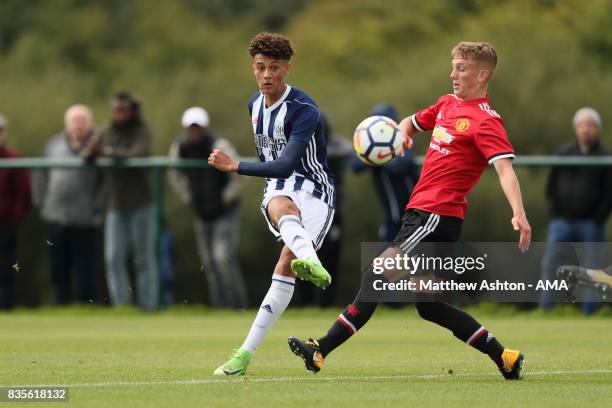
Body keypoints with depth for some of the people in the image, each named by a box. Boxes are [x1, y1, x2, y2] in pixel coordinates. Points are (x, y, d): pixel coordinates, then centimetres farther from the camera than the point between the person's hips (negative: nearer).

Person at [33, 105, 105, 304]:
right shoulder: (54, 145, 12)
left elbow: (107, 181, -6)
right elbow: (42, 176, 17)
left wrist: (98, 208, -10)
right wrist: (41, 203, 9)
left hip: (85, 222, -4)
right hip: (55, 220, 4)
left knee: (85, 272, -3)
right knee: (58, 271, 9)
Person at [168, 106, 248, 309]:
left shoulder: (219, 146, -20)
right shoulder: (179, 148, -2)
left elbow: (239, 173, -20)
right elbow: (175, 175, 18)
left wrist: (227, 197, -16)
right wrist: (188, 198, 9)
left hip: (225, 212, -6)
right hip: (202, 214, 6)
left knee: (224, 258, -18)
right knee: (209, 262, 5)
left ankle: (239, 306, -13)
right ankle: (219, 307, 11)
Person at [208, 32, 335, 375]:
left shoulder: (304, 110, -18)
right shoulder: (255, 105, 9)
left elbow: (286, 165, -29)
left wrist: (234, 166, -34)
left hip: (313, 188, -3)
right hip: (277, 188, 3)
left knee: (285, 269, -23)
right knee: (282, 208, -38)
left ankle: (247, 353, -31)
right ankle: (311, 262, -68)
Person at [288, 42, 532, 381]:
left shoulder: (485, 121, -9)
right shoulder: (447, 104, 16)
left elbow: (504, 166, -21)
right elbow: (412, 122, 32)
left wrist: (519, 213, -36)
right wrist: (402, 133, 6)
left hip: (437, 215, -9)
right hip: (420, 210, 9)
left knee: (379, 272, -15)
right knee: (428, 305, 8)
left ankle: (321, 350, -16)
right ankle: (504, 358, 13)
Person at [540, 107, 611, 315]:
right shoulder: (563, 152, 9)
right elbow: (551, 186, 13)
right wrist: (554, 214, 3)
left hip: (591, 225, -2)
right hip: (563, 221, 2)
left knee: (592, 271, -2)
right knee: (550, 265, -6)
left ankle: (589, 313, 2)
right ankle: (545, 311, -5)